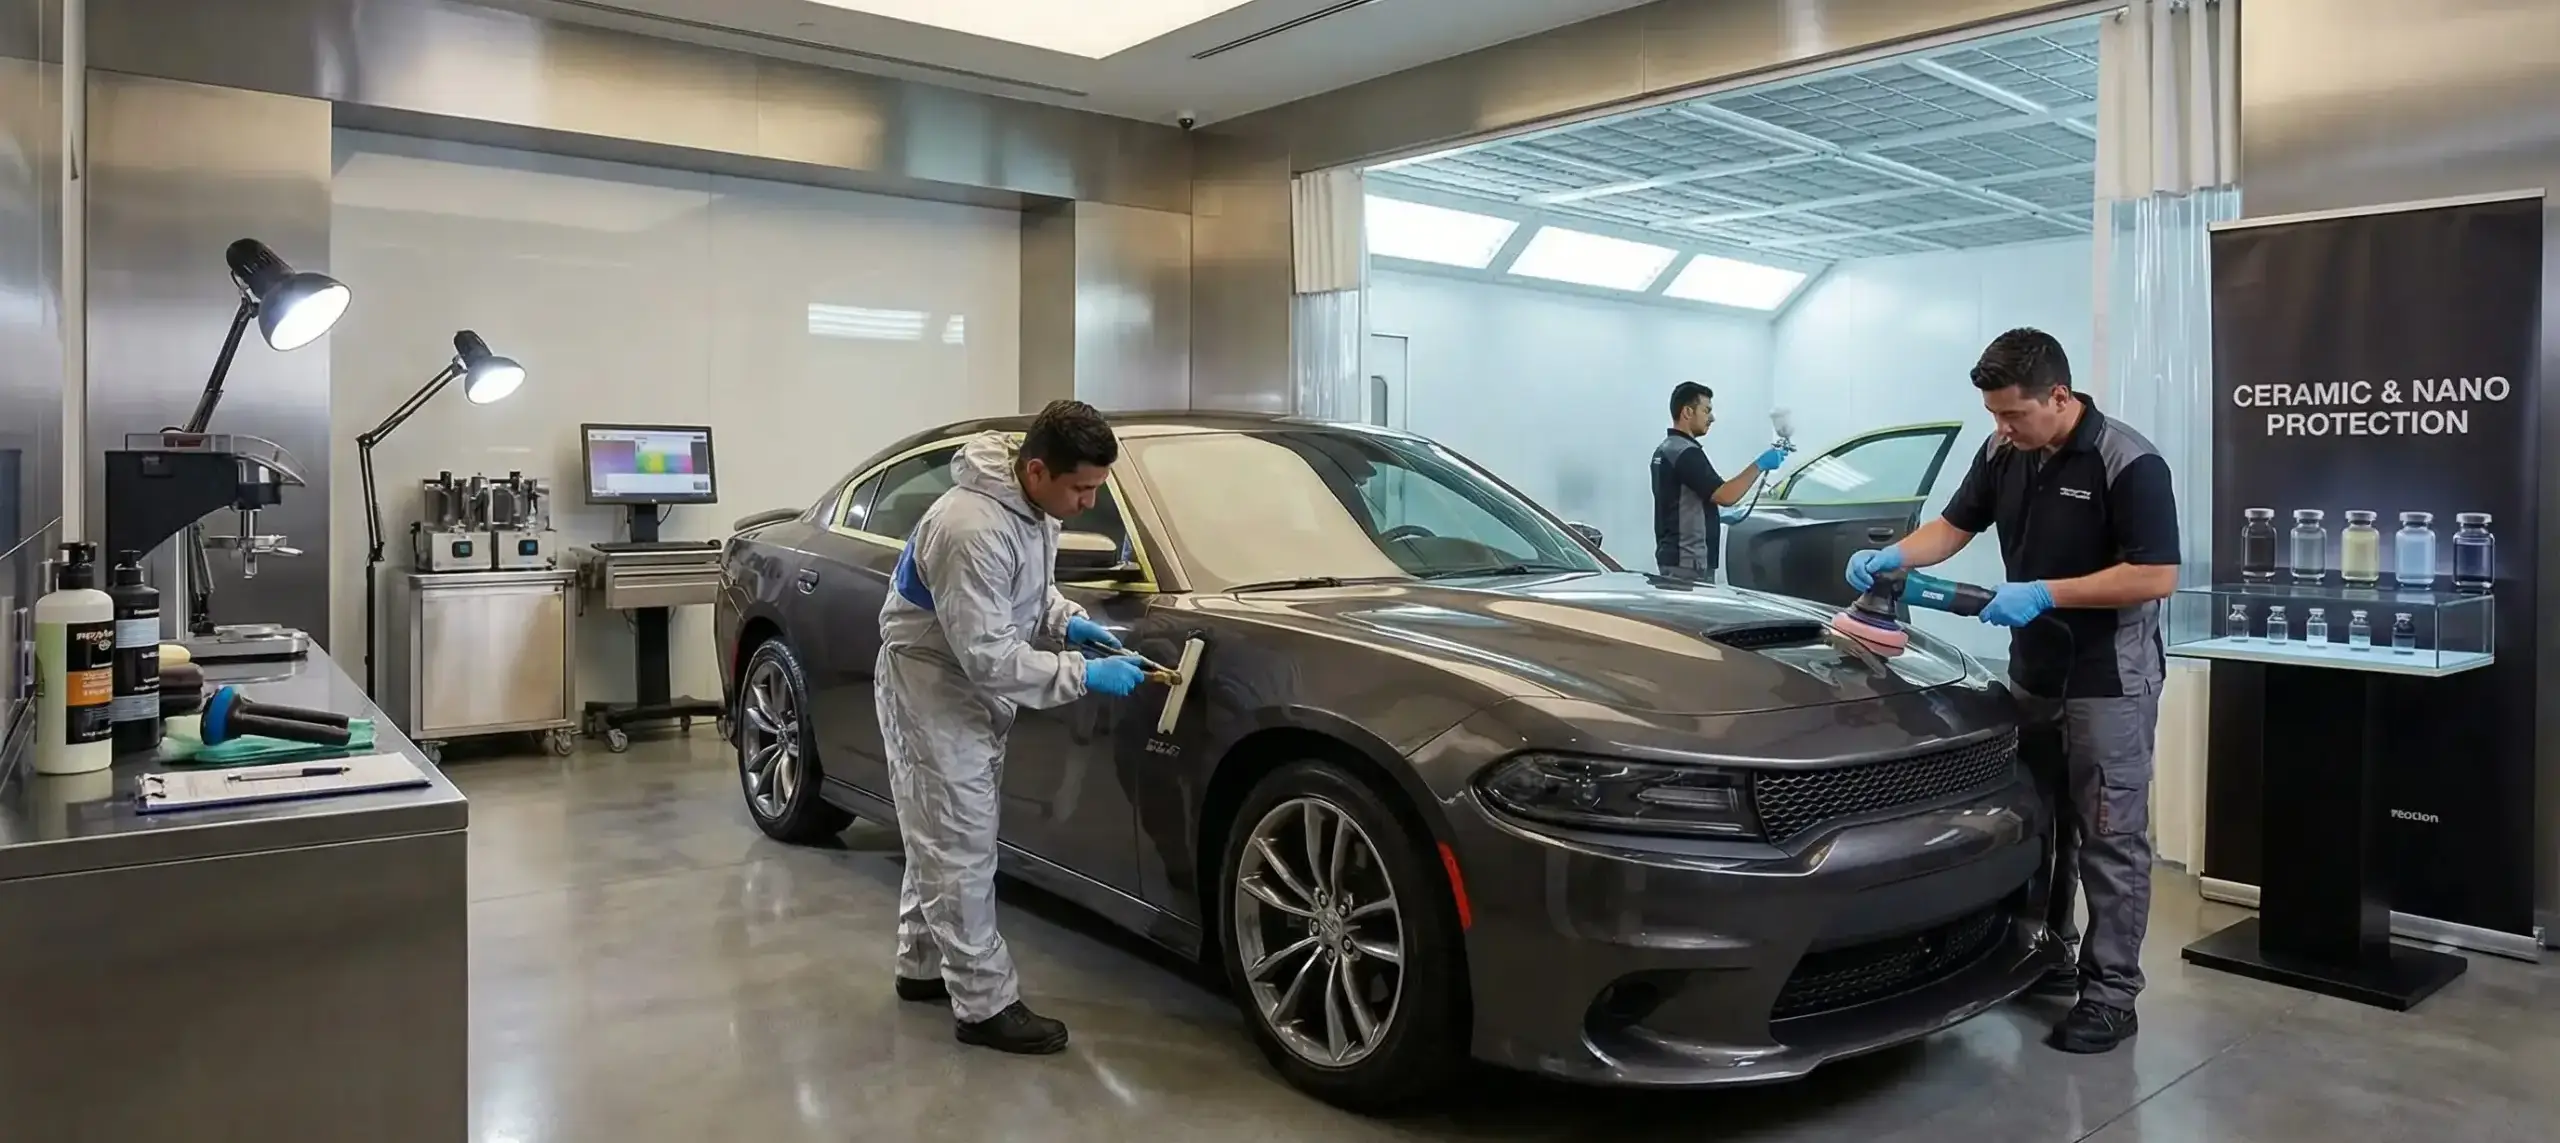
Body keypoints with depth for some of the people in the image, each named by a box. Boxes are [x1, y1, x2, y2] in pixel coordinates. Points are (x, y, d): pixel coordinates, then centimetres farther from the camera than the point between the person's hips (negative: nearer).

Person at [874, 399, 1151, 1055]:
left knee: (941, 841, 20)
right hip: (933, 689, -10)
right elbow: (987, 656, -31)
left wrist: (1066, 620, -3)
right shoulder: (972, 529, -32)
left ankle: (923, 966, 34)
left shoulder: (1035, 507, -2)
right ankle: (986, 1005, 4)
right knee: (960, 851, -4)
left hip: (974, 691, 10)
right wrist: (1083, 675, -27)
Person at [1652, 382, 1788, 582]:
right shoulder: (1686, 453, -17)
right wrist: (1759, 465, -17)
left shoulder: (1665, 450, 14)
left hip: (1673, 557, 11)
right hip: (1688, 562, -11)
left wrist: (1719, 517, 23)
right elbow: (1725, 496, -24)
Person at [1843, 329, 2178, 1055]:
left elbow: (2157, 576, -20)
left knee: (2110, 840, 0)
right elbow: (1953, 527, 10)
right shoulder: (2002, 454, 2)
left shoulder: (2129, 463, -18)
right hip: (2032, 674, 7)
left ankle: (2111, 996, 8)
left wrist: (2044, 594, -24)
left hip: (2109, 682, -7)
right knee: (2037, 826, 17)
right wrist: (1891, 557, -9)